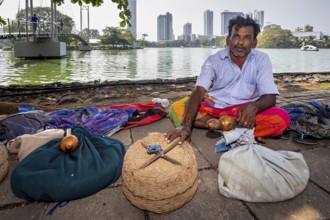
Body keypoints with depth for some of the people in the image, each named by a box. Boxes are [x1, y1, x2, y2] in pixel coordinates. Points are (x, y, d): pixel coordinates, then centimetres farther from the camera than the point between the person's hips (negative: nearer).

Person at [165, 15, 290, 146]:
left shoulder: (262, 59, -9)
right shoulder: (214, 60, -11)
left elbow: (270, 97, -14)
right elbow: (198, 91, -25)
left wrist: (253, 106, -40)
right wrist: (185, 125, -42)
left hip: (245, 110, 0)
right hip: (214, 107, 1)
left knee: (282, 119, -27)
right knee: (176, 109, -25)